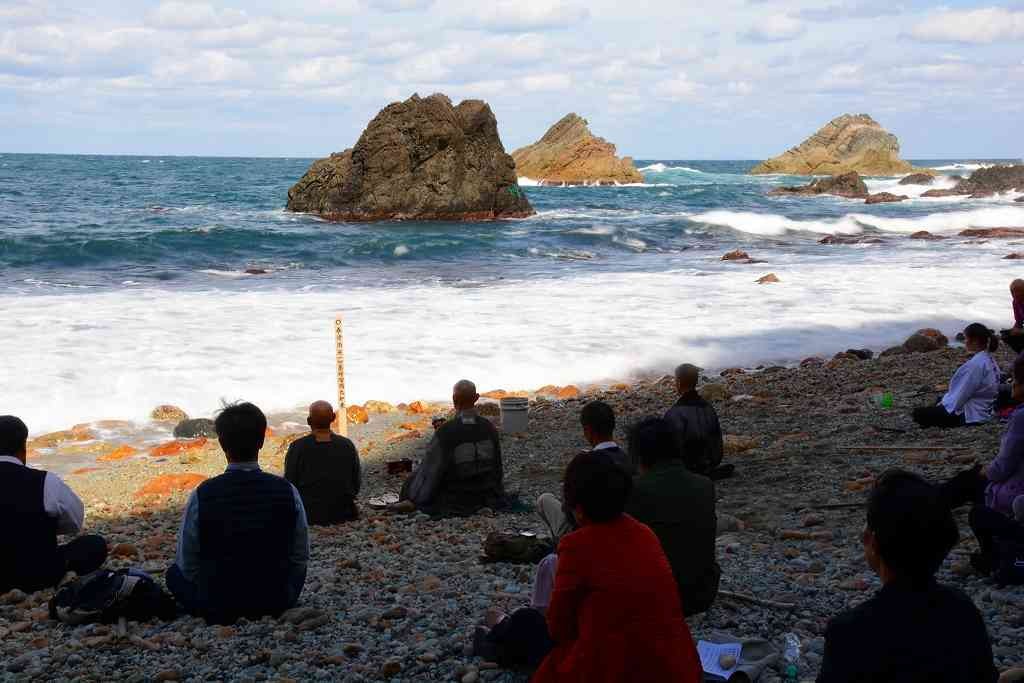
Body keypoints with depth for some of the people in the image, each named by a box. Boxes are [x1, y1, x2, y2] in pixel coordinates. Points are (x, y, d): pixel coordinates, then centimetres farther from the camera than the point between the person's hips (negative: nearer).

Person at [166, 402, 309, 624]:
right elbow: (301, 558, -2)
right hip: (278, 605, 2)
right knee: (298, 567, 34)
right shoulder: (288, 492, -14)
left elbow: (188, 565, -6)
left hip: (215, 609, -2)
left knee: (174, 573, 27)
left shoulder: (201, 496, -17)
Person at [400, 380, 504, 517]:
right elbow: (496, 467, 2)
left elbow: (429, 471, -17)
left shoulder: (445, 432, -24)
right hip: (483, 499, 6)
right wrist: (498, 500, 15)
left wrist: (411, 501, -3)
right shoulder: (488, 427, -8)